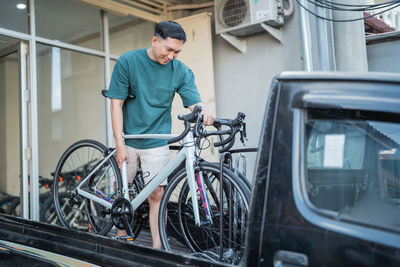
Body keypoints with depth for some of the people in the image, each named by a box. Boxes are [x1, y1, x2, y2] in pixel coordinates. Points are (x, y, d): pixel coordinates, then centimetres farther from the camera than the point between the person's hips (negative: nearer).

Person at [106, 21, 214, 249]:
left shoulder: (181, 71, -3)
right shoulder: (128, 62, -7)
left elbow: (194, 102, -10)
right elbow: (117, 104, -7)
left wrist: (204, 113, -36)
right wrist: (120, 144, -12)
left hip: (157, 142, 0)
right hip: (128, 139, 1)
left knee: (157, 194, -3)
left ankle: (158, 247, 7)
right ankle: (121, 236, 31)